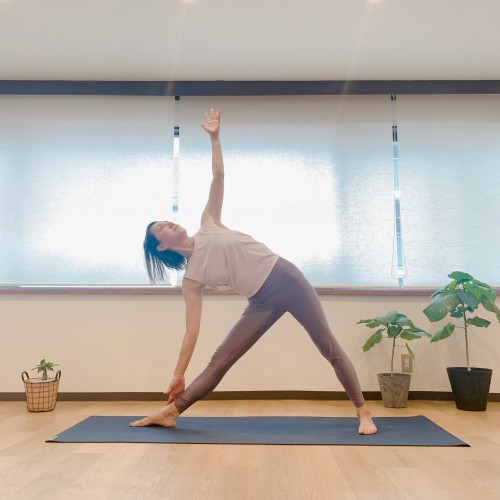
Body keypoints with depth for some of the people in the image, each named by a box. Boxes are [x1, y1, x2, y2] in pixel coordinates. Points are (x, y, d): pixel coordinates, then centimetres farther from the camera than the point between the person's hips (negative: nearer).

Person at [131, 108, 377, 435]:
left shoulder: (208, 224, 8)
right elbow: (192, 330, -1)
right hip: (263, 302, 0)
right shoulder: (191, 279, 1)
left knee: (330, 349, 0)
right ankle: (171, 413, 15)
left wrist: (215, 138, 0)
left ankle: (364, 413, 11)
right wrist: (178, 375, -3)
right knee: (219, 363, 0)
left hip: (286, 278, 1)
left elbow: (218, 178, 8)